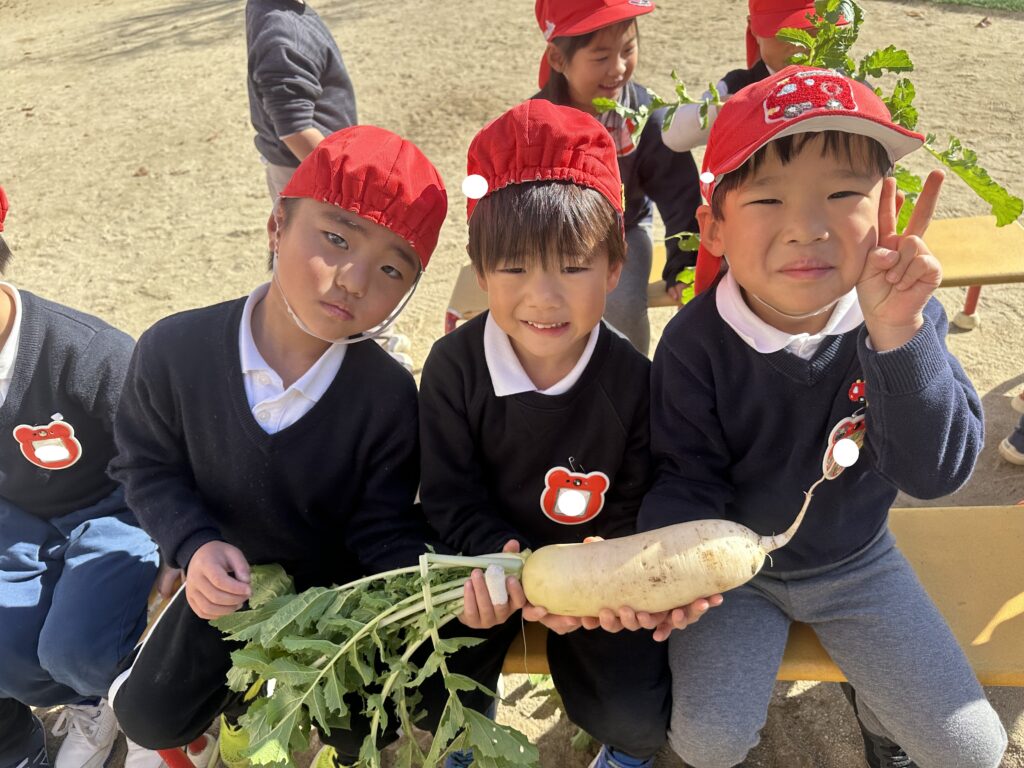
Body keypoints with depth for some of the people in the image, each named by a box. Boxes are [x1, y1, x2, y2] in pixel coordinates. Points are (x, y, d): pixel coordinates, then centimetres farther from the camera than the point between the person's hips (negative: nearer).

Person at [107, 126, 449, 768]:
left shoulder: (388, 394, -25)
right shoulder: (174, 351, -22)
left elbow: (385, 530, -17)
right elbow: (149, 466, -5)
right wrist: (195, 547, -22)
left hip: (341, 582, -1)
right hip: (227, 579, 2)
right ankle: (233, 689, 40)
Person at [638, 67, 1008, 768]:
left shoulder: (906, 320, -18)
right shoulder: (695, 343, -23)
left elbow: (938, 473, -26)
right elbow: (688, 478, -15)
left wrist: (898, 335, -40)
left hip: (855, 562, 2)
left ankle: (875, 702, 36)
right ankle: (731, 666, 22)